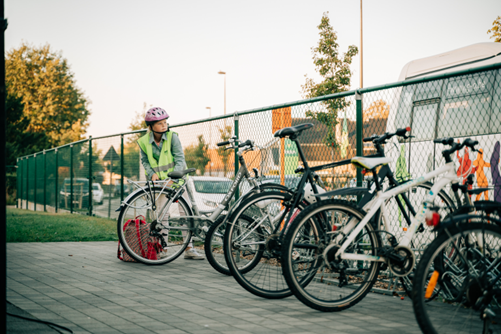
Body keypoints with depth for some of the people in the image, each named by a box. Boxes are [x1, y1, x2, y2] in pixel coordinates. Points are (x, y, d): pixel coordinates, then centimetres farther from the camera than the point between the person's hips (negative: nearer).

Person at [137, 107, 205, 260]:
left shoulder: (172, 136, -13)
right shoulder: (144, 142, -6)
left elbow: (179, 158, -14)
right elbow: (145, 161, 7)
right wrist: (152, 173, -12)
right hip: (159, 182, 1)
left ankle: (189, 248, -1)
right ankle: (163, 247, 11)